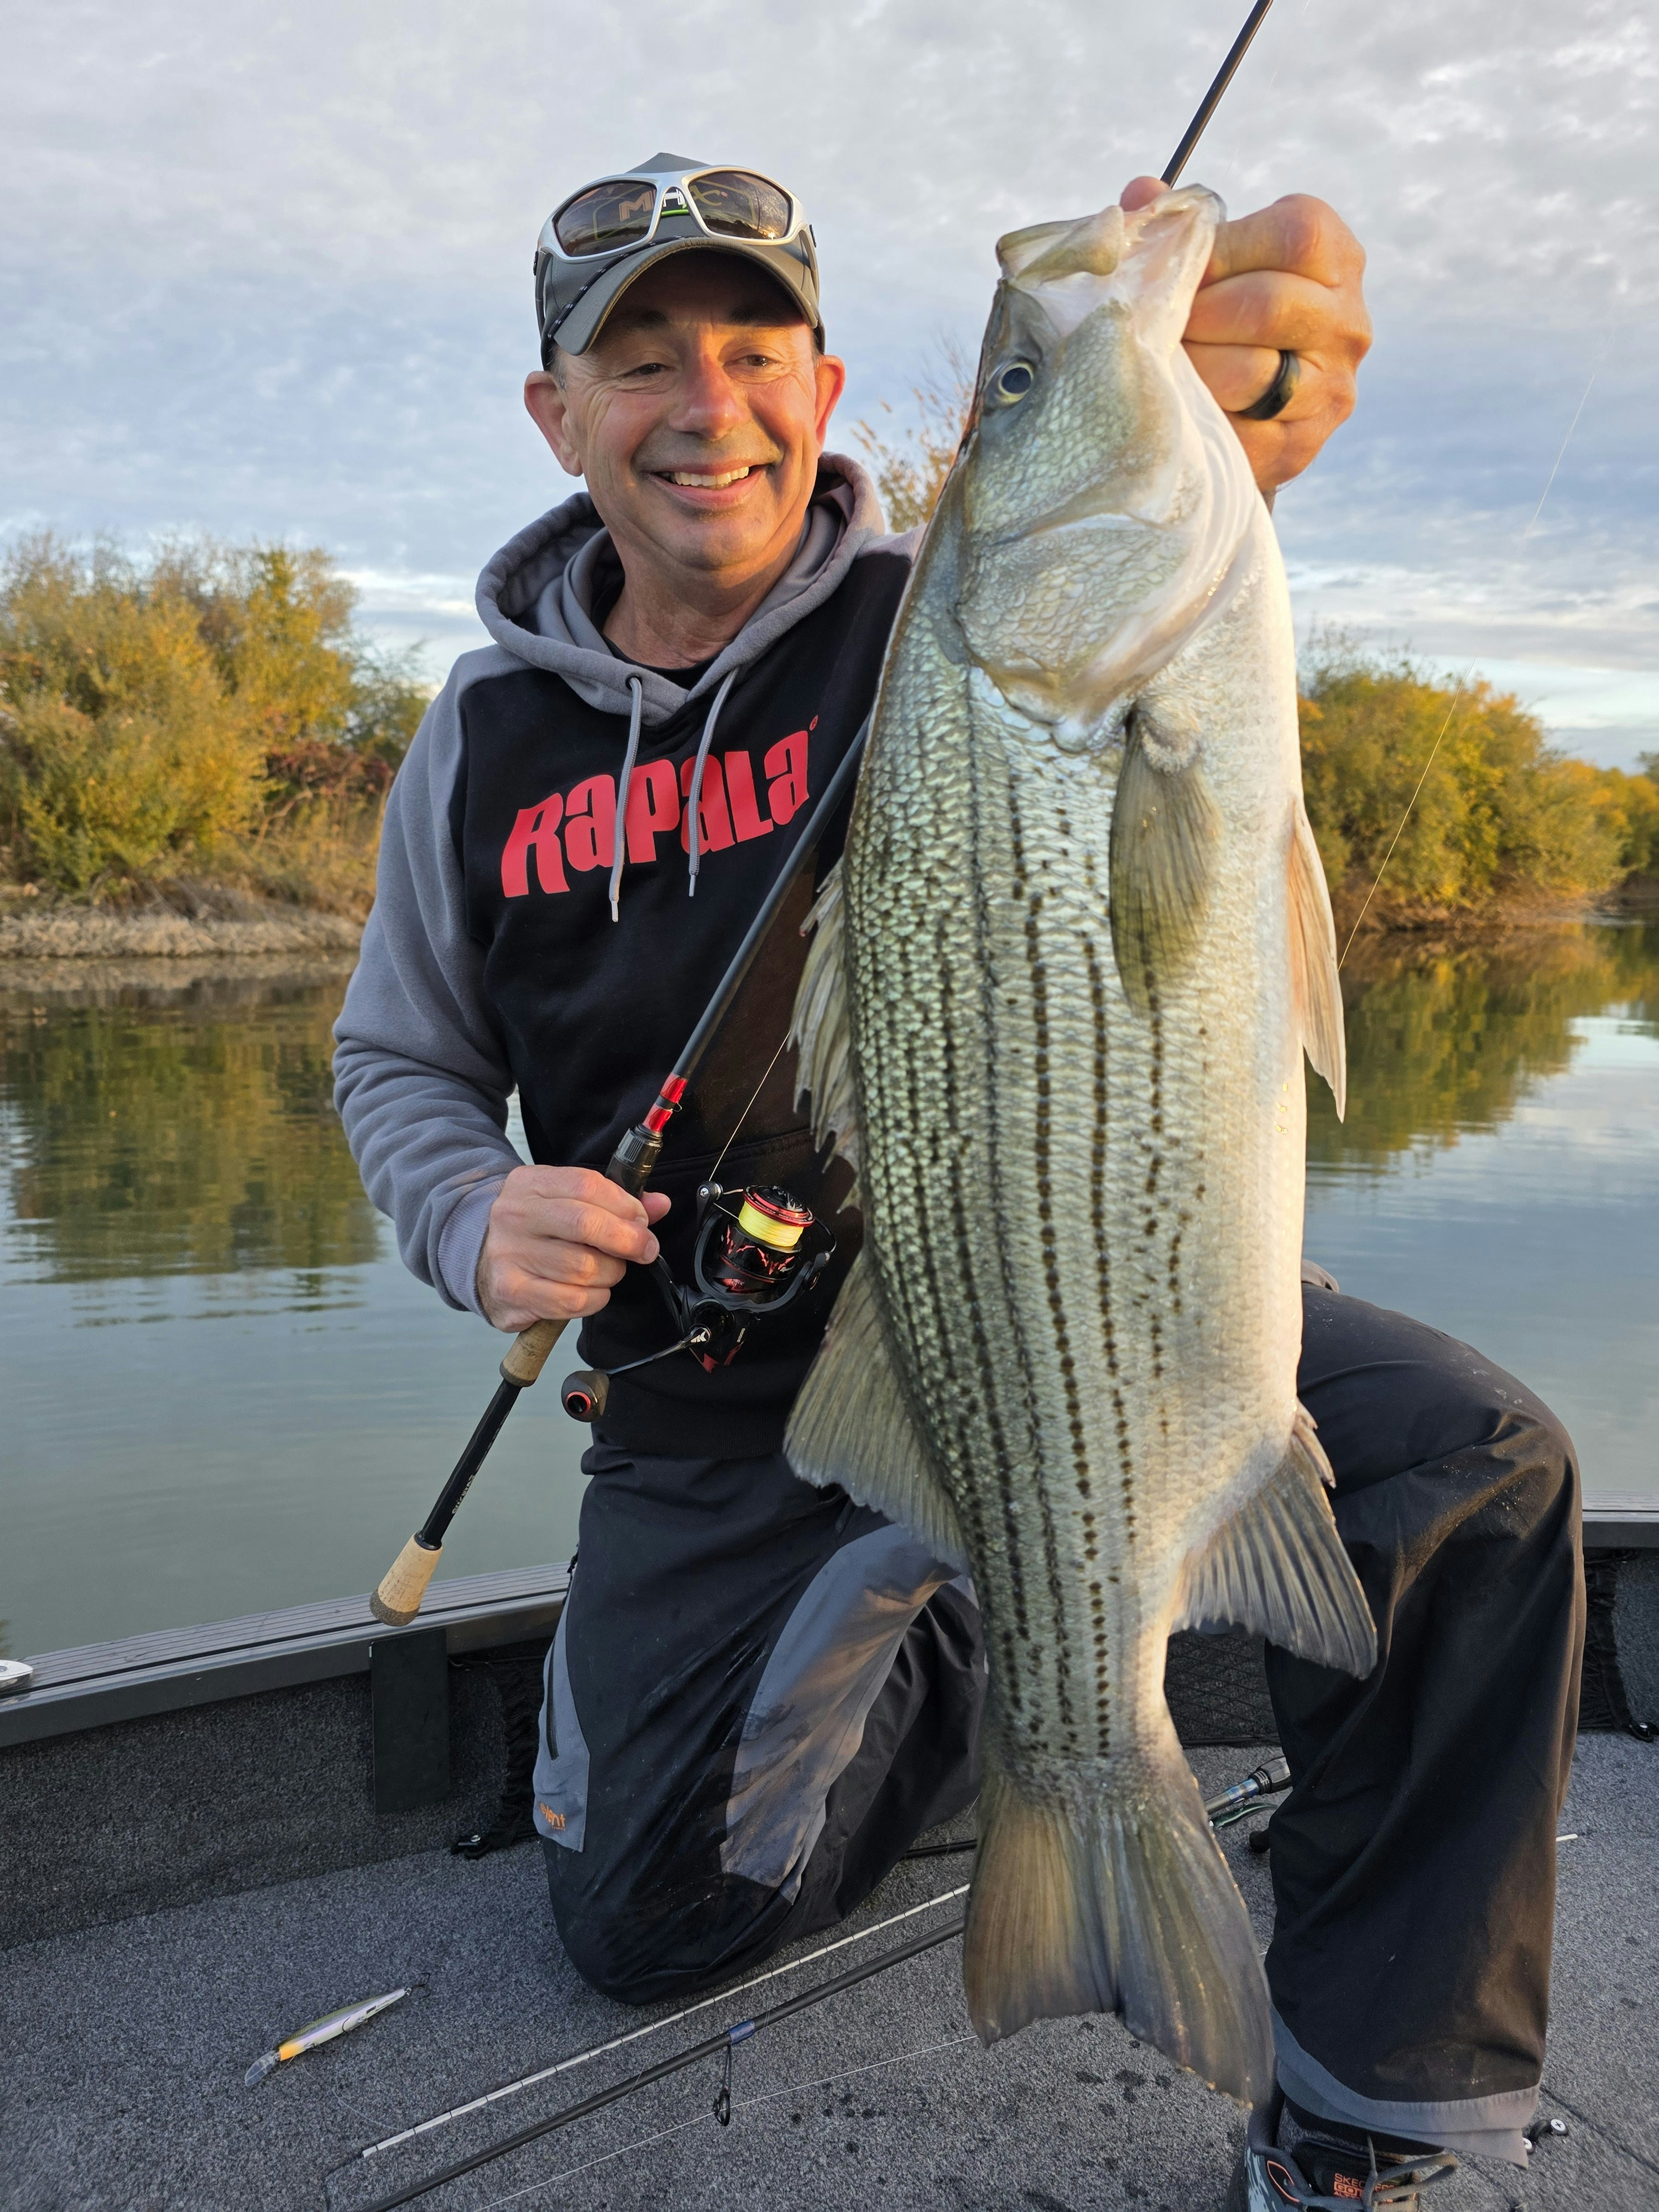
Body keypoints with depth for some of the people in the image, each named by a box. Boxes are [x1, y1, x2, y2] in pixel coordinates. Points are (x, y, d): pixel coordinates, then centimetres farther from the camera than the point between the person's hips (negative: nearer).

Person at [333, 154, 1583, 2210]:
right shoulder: (485, 739, 3)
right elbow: (402, 1058, 13)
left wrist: (1280, 317, -42)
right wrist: (475, 1217, -9)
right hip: (720, 1404, 3)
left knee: (1472, 1465, -26)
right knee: (646, 1920, 8)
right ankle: (916, 1663, 38)